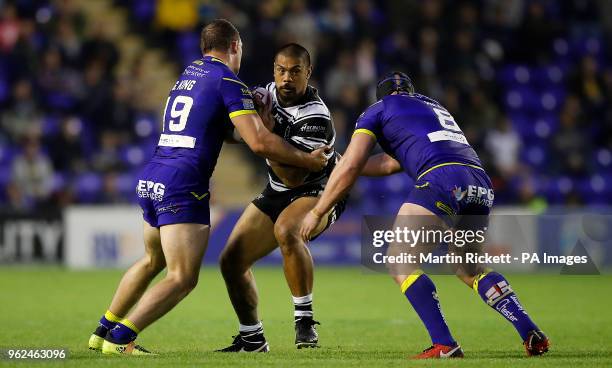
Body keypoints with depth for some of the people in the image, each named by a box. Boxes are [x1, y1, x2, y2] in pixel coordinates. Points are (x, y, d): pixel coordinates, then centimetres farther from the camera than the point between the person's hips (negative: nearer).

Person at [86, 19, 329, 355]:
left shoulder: (188, 73, 17)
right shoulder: (228, 82, -7)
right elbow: (259, 142, -14)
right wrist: (307, 161, -3)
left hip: (150, 180, 9)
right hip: (182, 187, -9)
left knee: (153, 261, 28)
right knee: (183, 278, -6)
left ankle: (103, 332, 33)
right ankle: (120, 339, -15)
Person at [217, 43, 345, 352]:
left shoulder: (314, 116, -27)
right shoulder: (268, 93, -5)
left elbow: (294, 178, -33)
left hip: (317, 191, -7)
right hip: (277, 192, 8)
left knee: (286, 231, -39)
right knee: (232, 261, 0)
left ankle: (305, 319, -26)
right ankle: (252, 338, 17)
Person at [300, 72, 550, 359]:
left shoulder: (377, 110, 20)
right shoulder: (434, 106, 38)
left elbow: (349, 169, 11)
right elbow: (391, 164, 43)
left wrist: (316, 212, 21)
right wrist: (329, 163, 50)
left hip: (442, 178, -7)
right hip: (480, 183, 7)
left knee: (401, 264, 1)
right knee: (469, 269, 24)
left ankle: (444, 345, -14)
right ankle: (531, 334, 12)